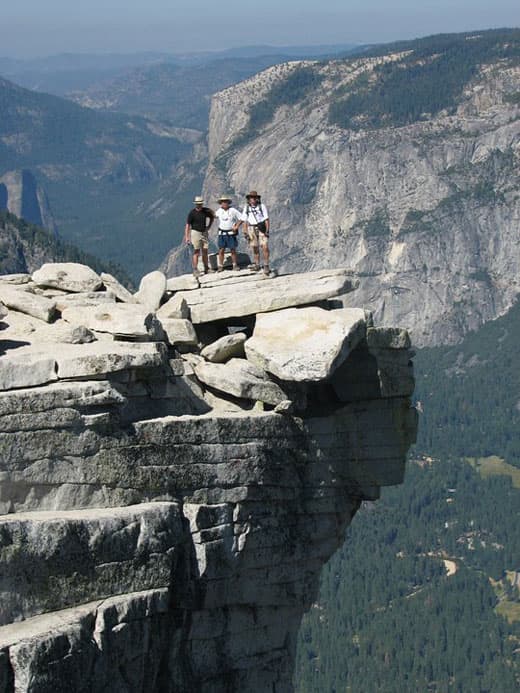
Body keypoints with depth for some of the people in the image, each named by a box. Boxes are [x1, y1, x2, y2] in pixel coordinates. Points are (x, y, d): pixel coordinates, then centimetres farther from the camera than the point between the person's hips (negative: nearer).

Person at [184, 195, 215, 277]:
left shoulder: (206, 211, 1)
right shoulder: (192, 213, -12)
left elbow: (212, 217, 22)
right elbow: (187, 225, -12)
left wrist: (208, 226, 12)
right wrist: (186, 237, -18)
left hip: (204, 233, 5)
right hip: (195, 233, -4)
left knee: (205, 251, 8)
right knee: (196, 252, -7)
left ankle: (206, 269, 16)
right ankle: (195, 270, -7)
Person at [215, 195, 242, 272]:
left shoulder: (233, 210, -7)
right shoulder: (219, 211, 3)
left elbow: (241, 218, -3)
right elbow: (215, 215, 25)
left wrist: (236, 226, -9)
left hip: (231, 233, -2)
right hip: (222, 233, 2)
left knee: (233, 250, 1)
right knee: (221, 250, -1)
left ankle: (235, 265, 12)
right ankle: (220, 266, 4)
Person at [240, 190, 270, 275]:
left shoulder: (262, 206, -2)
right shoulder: (246, 207, 5)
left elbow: (266, 219, -1)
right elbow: (244, 220, 8)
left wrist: (267, 230, -8)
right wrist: (245, 232, 3)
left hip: (262, 228, -2)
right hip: (252, 229, 2)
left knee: (265, 247, -11)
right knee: (255, 248, 5)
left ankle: (266, 266, -7)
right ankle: (257, 265, 15)